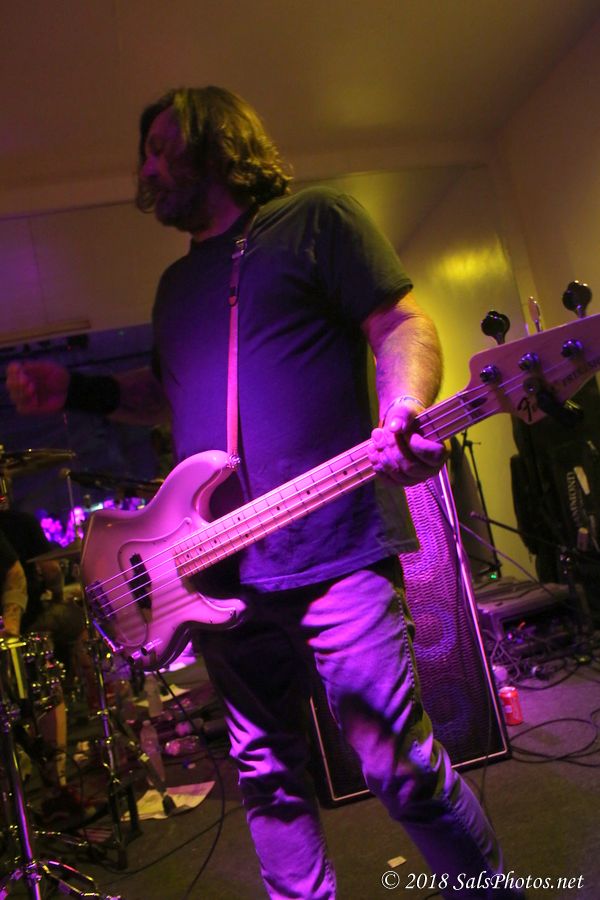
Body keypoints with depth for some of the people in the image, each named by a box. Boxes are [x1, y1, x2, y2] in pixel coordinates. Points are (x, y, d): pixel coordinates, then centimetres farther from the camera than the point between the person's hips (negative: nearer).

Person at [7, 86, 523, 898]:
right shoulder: (177, 283, 23)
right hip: (223, 568, 7)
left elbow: (402, 326, -4)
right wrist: (75, 390, 15)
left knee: (402, 768, -1)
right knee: (266, 775, 14)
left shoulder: (314, 218, 2)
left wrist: (402, 410, -24)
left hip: (332, 549, -6)